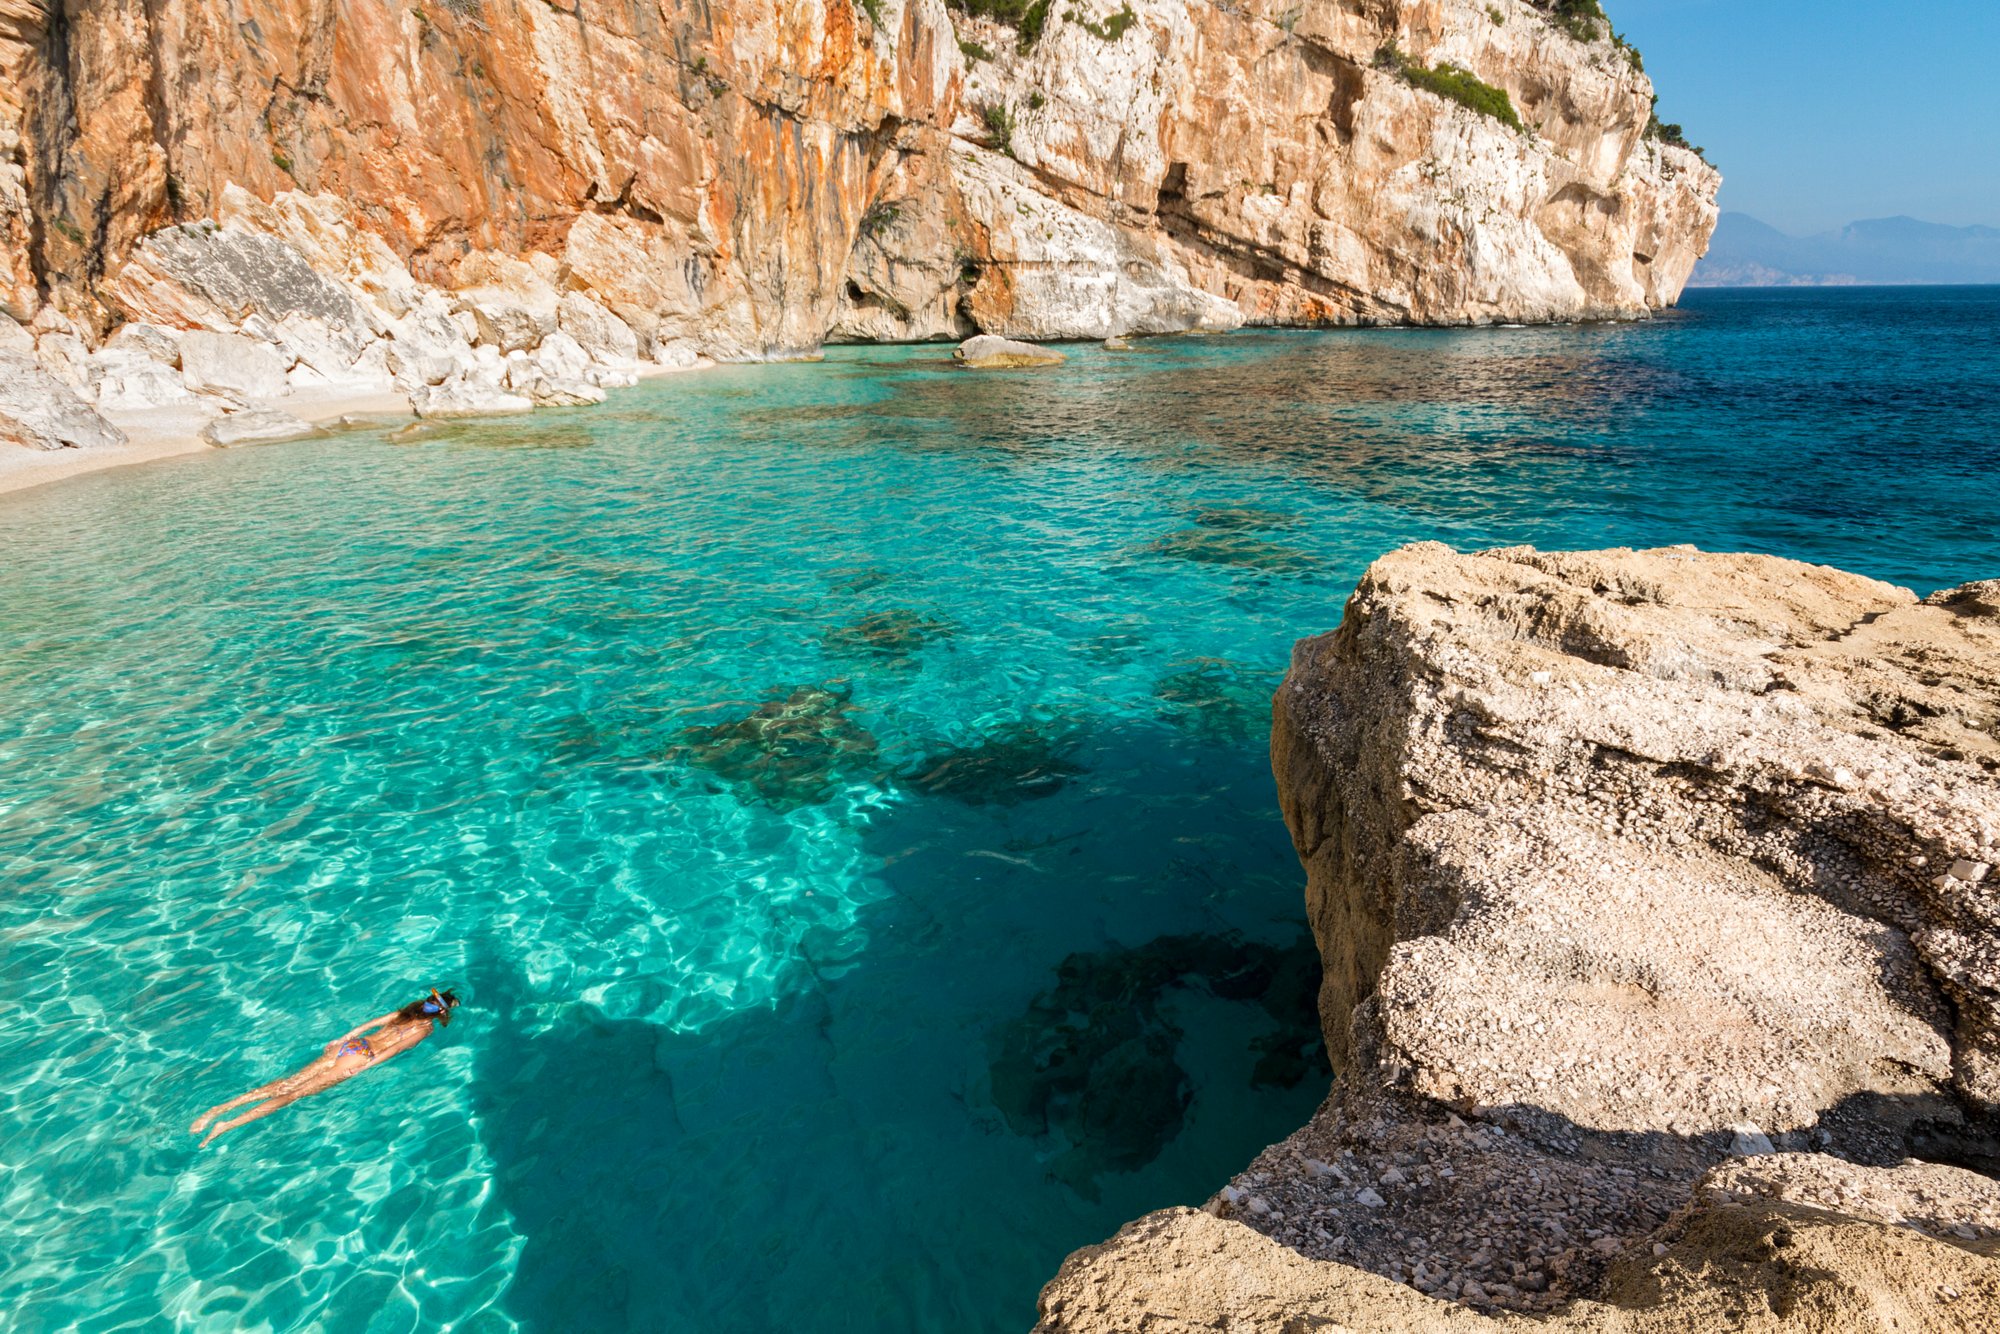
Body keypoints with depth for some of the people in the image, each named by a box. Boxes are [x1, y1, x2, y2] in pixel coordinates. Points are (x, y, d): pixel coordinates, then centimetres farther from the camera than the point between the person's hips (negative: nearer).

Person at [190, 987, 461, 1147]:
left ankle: (220, 1107, -6)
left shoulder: (409, 1010, 18)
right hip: (360, 1057, -6)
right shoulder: (425, 1029, -4)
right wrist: (365, 1066, -16)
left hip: (349, 1045, 7)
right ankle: (227, 1125, -15)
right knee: (296, 1093, -10)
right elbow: (394, 1048, -15)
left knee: (285, 1084, 2)